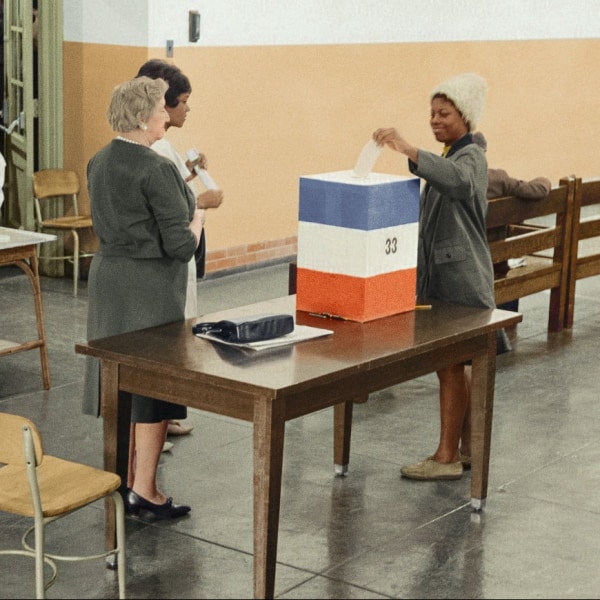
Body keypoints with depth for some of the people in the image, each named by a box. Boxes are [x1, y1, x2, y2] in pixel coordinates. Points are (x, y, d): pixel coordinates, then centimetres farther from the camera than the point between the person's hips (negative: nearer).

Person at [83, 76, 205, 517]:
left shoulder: (99, 163, 6)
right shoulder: (157, 170, -19)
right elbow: (181, 246, -21)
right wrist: (196, 220, 0)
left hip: (107, 275, 8)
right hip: (150, 285, -8)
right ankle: (144, 491, 5)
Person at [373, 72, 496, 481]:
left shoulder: (472, 158, -12)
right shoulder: (447, 157, 16)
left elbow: (457, 181, -38)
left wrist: (409, 151, -48)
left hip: (462, 281, -9)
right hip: (440, 276, 9)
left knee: (451, 366, -6)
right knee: (458, 365, 13)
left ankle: (447, 457, -1)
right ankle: (466, 448, 21)